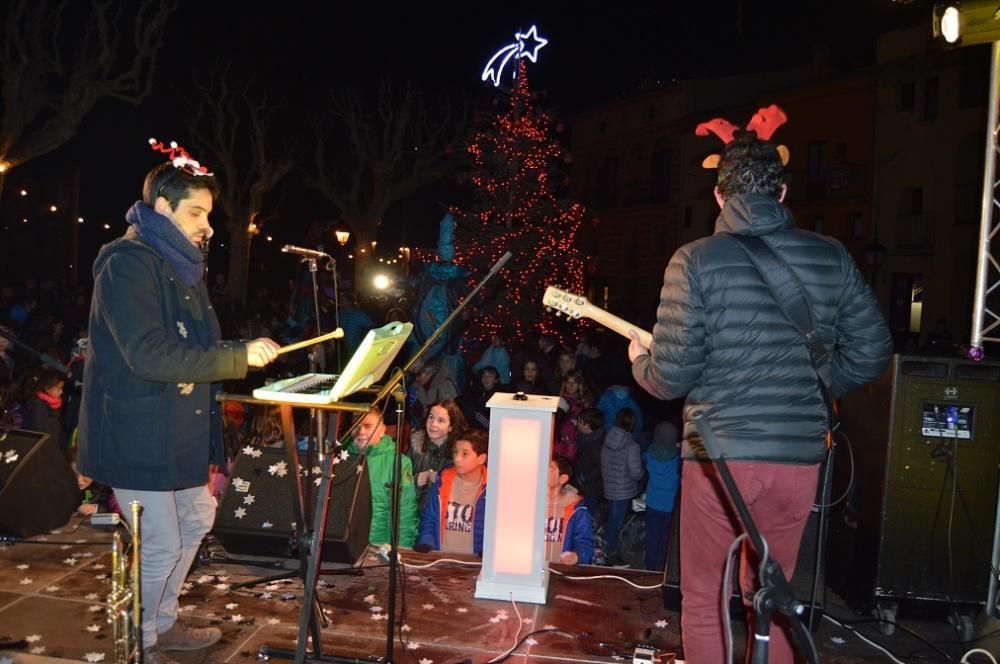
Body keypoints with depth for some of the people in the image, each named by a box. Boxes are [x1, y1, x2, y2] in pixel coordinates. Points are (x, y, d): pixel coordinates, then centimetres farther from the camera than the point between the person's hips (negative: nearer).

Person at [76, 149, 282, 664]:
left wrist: (247, 350, 6)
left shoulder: (181, 265, 13)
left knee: (196, 521, 20)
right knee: (161, 548, -2)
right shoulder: (128, 263, -18)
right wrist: (240, 357, -28)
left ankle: (162, 622, 38)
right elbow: (150, 355, -28)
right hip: (138, 435, -10)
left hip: (179, 430, 10)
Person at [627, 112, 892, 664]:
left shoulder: (695, 260, -10)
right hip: (800, 454, 4)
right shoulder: (832, 257, 2)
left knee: (704, 601, 13)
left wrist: (639, 361, 10)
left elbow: (671, 377, -11)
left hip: (720, 453, -4)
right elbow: (871, 353, 6)